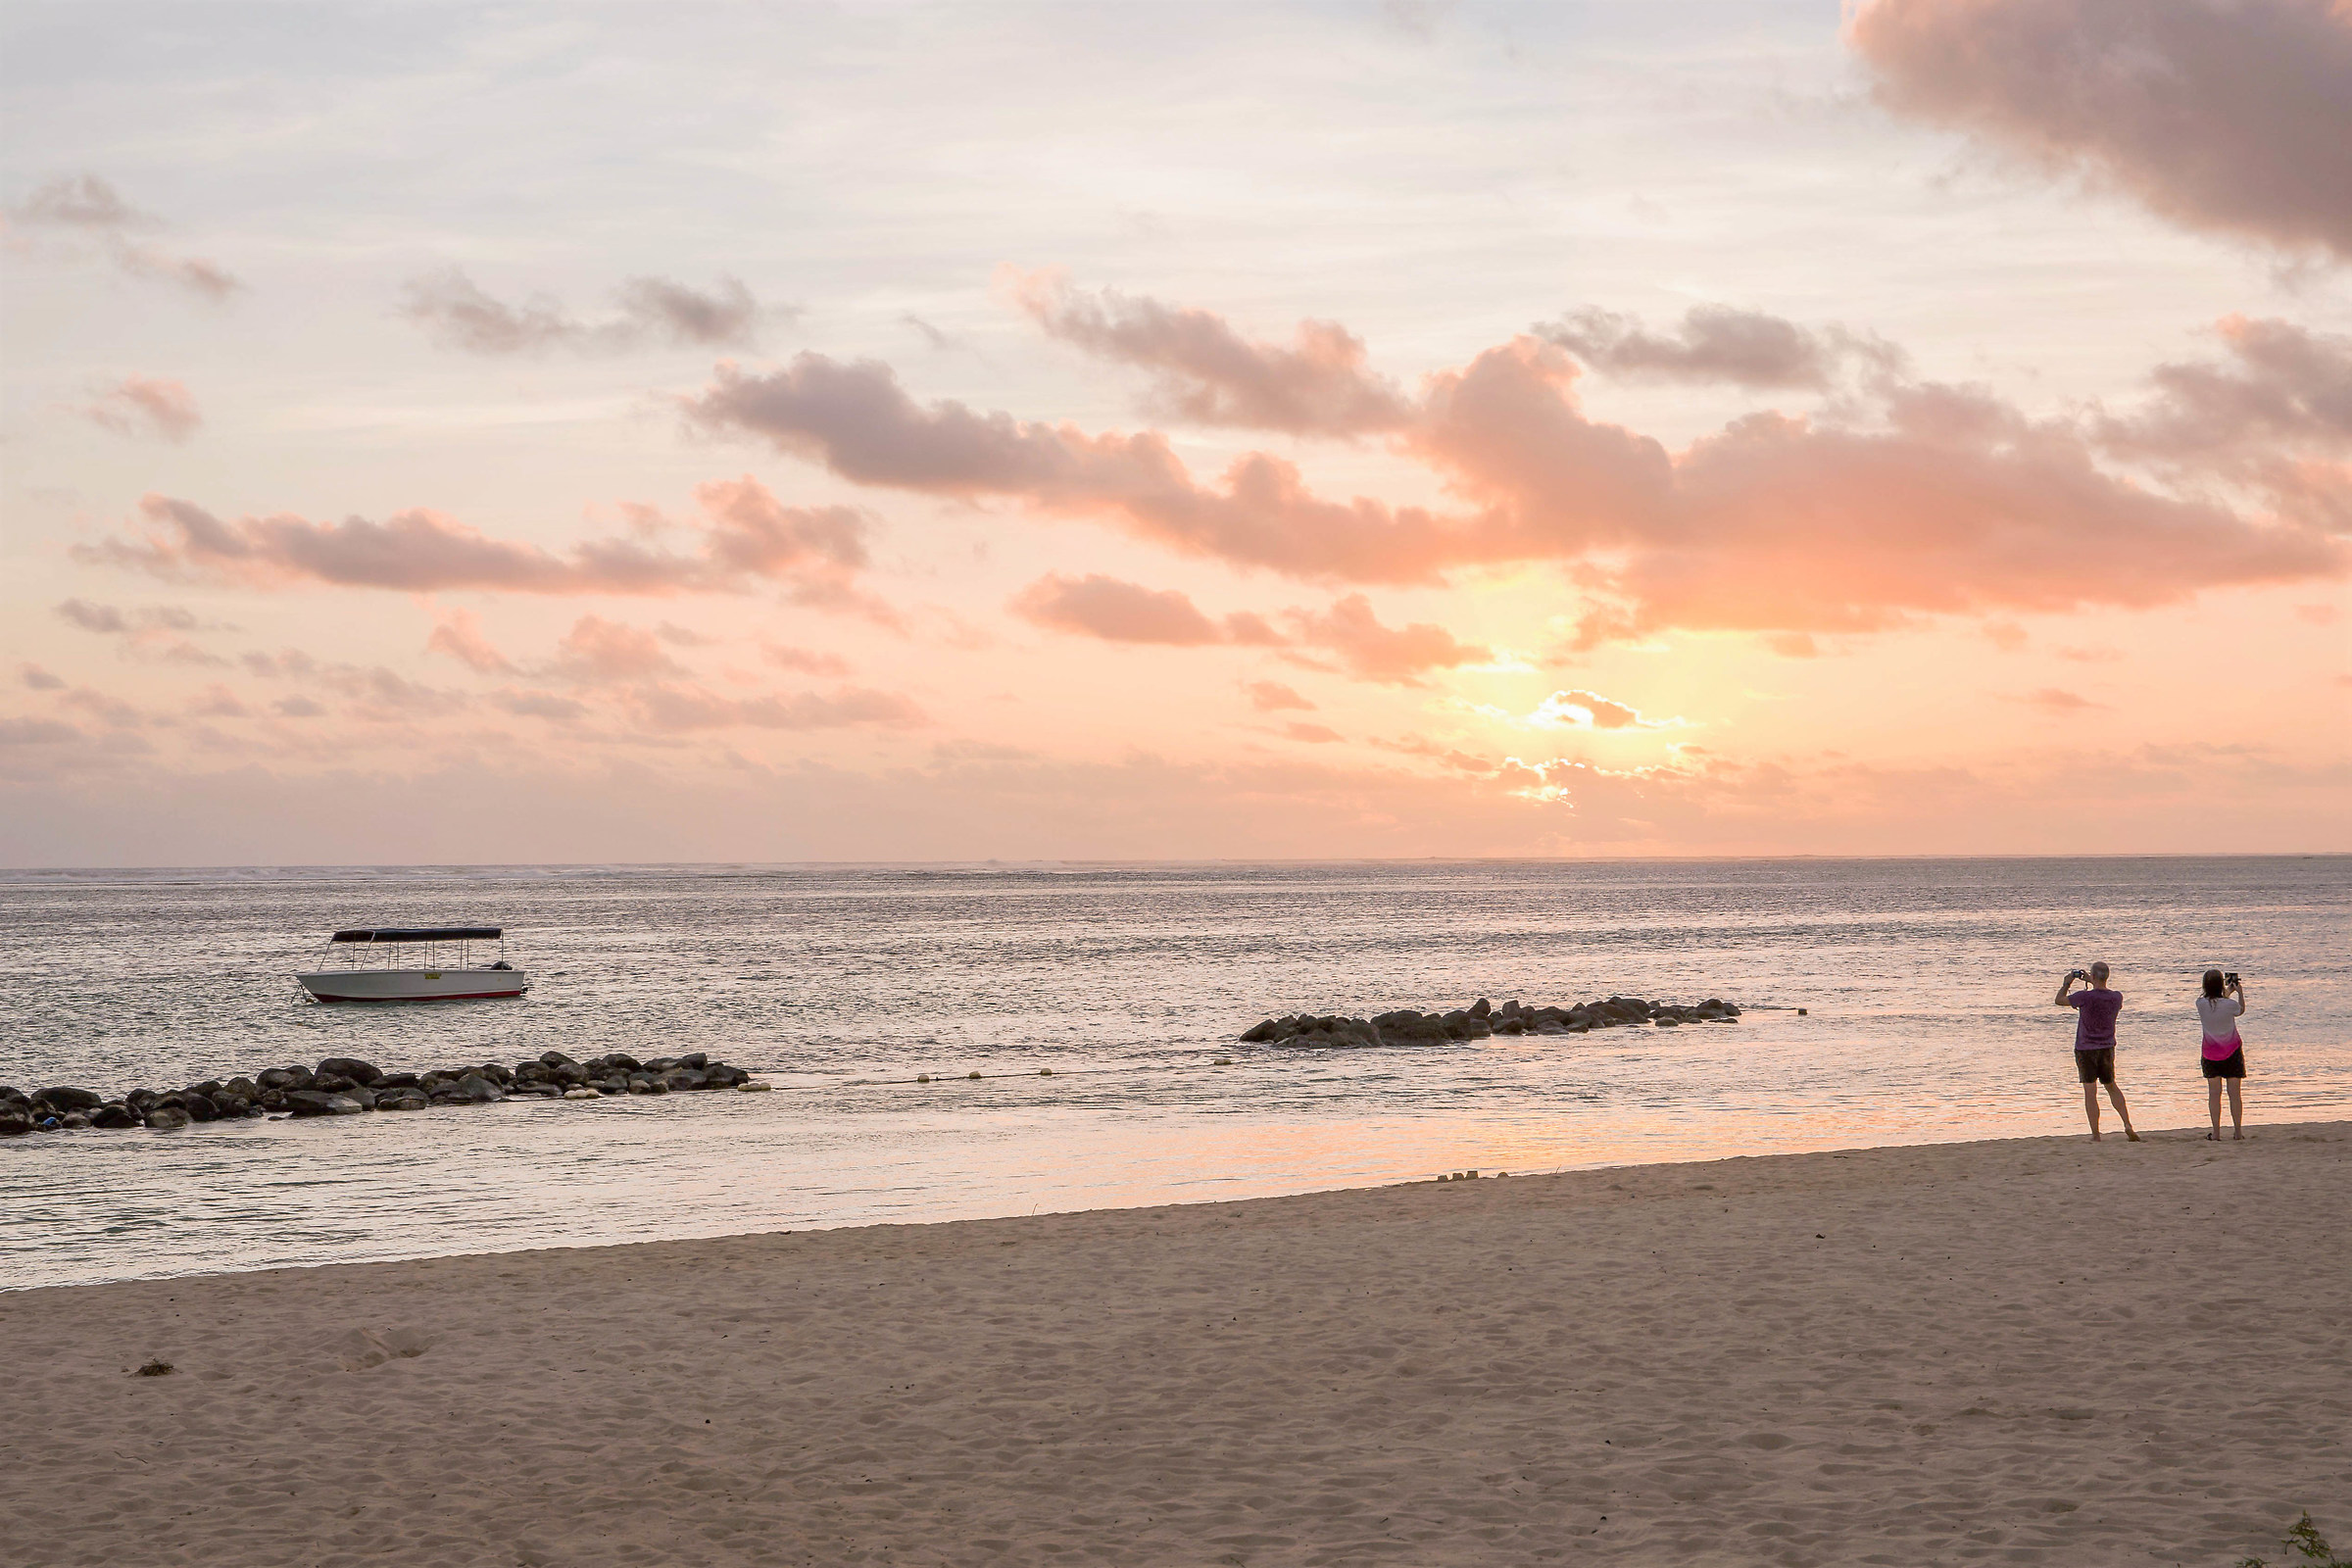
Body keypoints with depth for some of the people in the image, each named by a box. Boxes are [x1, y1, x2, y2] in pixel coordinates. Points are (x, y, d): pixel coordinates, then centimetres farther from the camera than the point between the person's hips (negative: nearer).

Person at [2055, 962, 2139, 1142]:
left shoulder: (2085, 997, -20)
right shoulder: (2116, 997, -6)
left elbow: (2059, 1000, -5)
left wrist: (2067, 983, 11)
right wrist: (2093, 983, 27)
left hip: (2085, 1049, -5)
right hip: (2107, 1048, 5)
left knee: (2090, 1092, -1)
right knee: (2112, 1087, 21)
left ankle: (2095, 1135, -1)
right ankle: (2127, 1125, 8)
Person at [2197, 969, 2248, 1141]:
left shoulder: (2201, 1004, -10)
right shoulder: (2229, 1004, -17)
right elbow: (2241, 1010, 7)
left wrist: (2227, 992, 25)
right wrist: (2240, 992, 20)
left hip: (2211, 1053, 2)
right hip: (2232, 1052, -2)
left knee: (2214, 1093, 6)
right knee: (2235, 1093, 6)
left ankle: (2216, 1134, 5)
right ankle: (2238, 1133, 9)